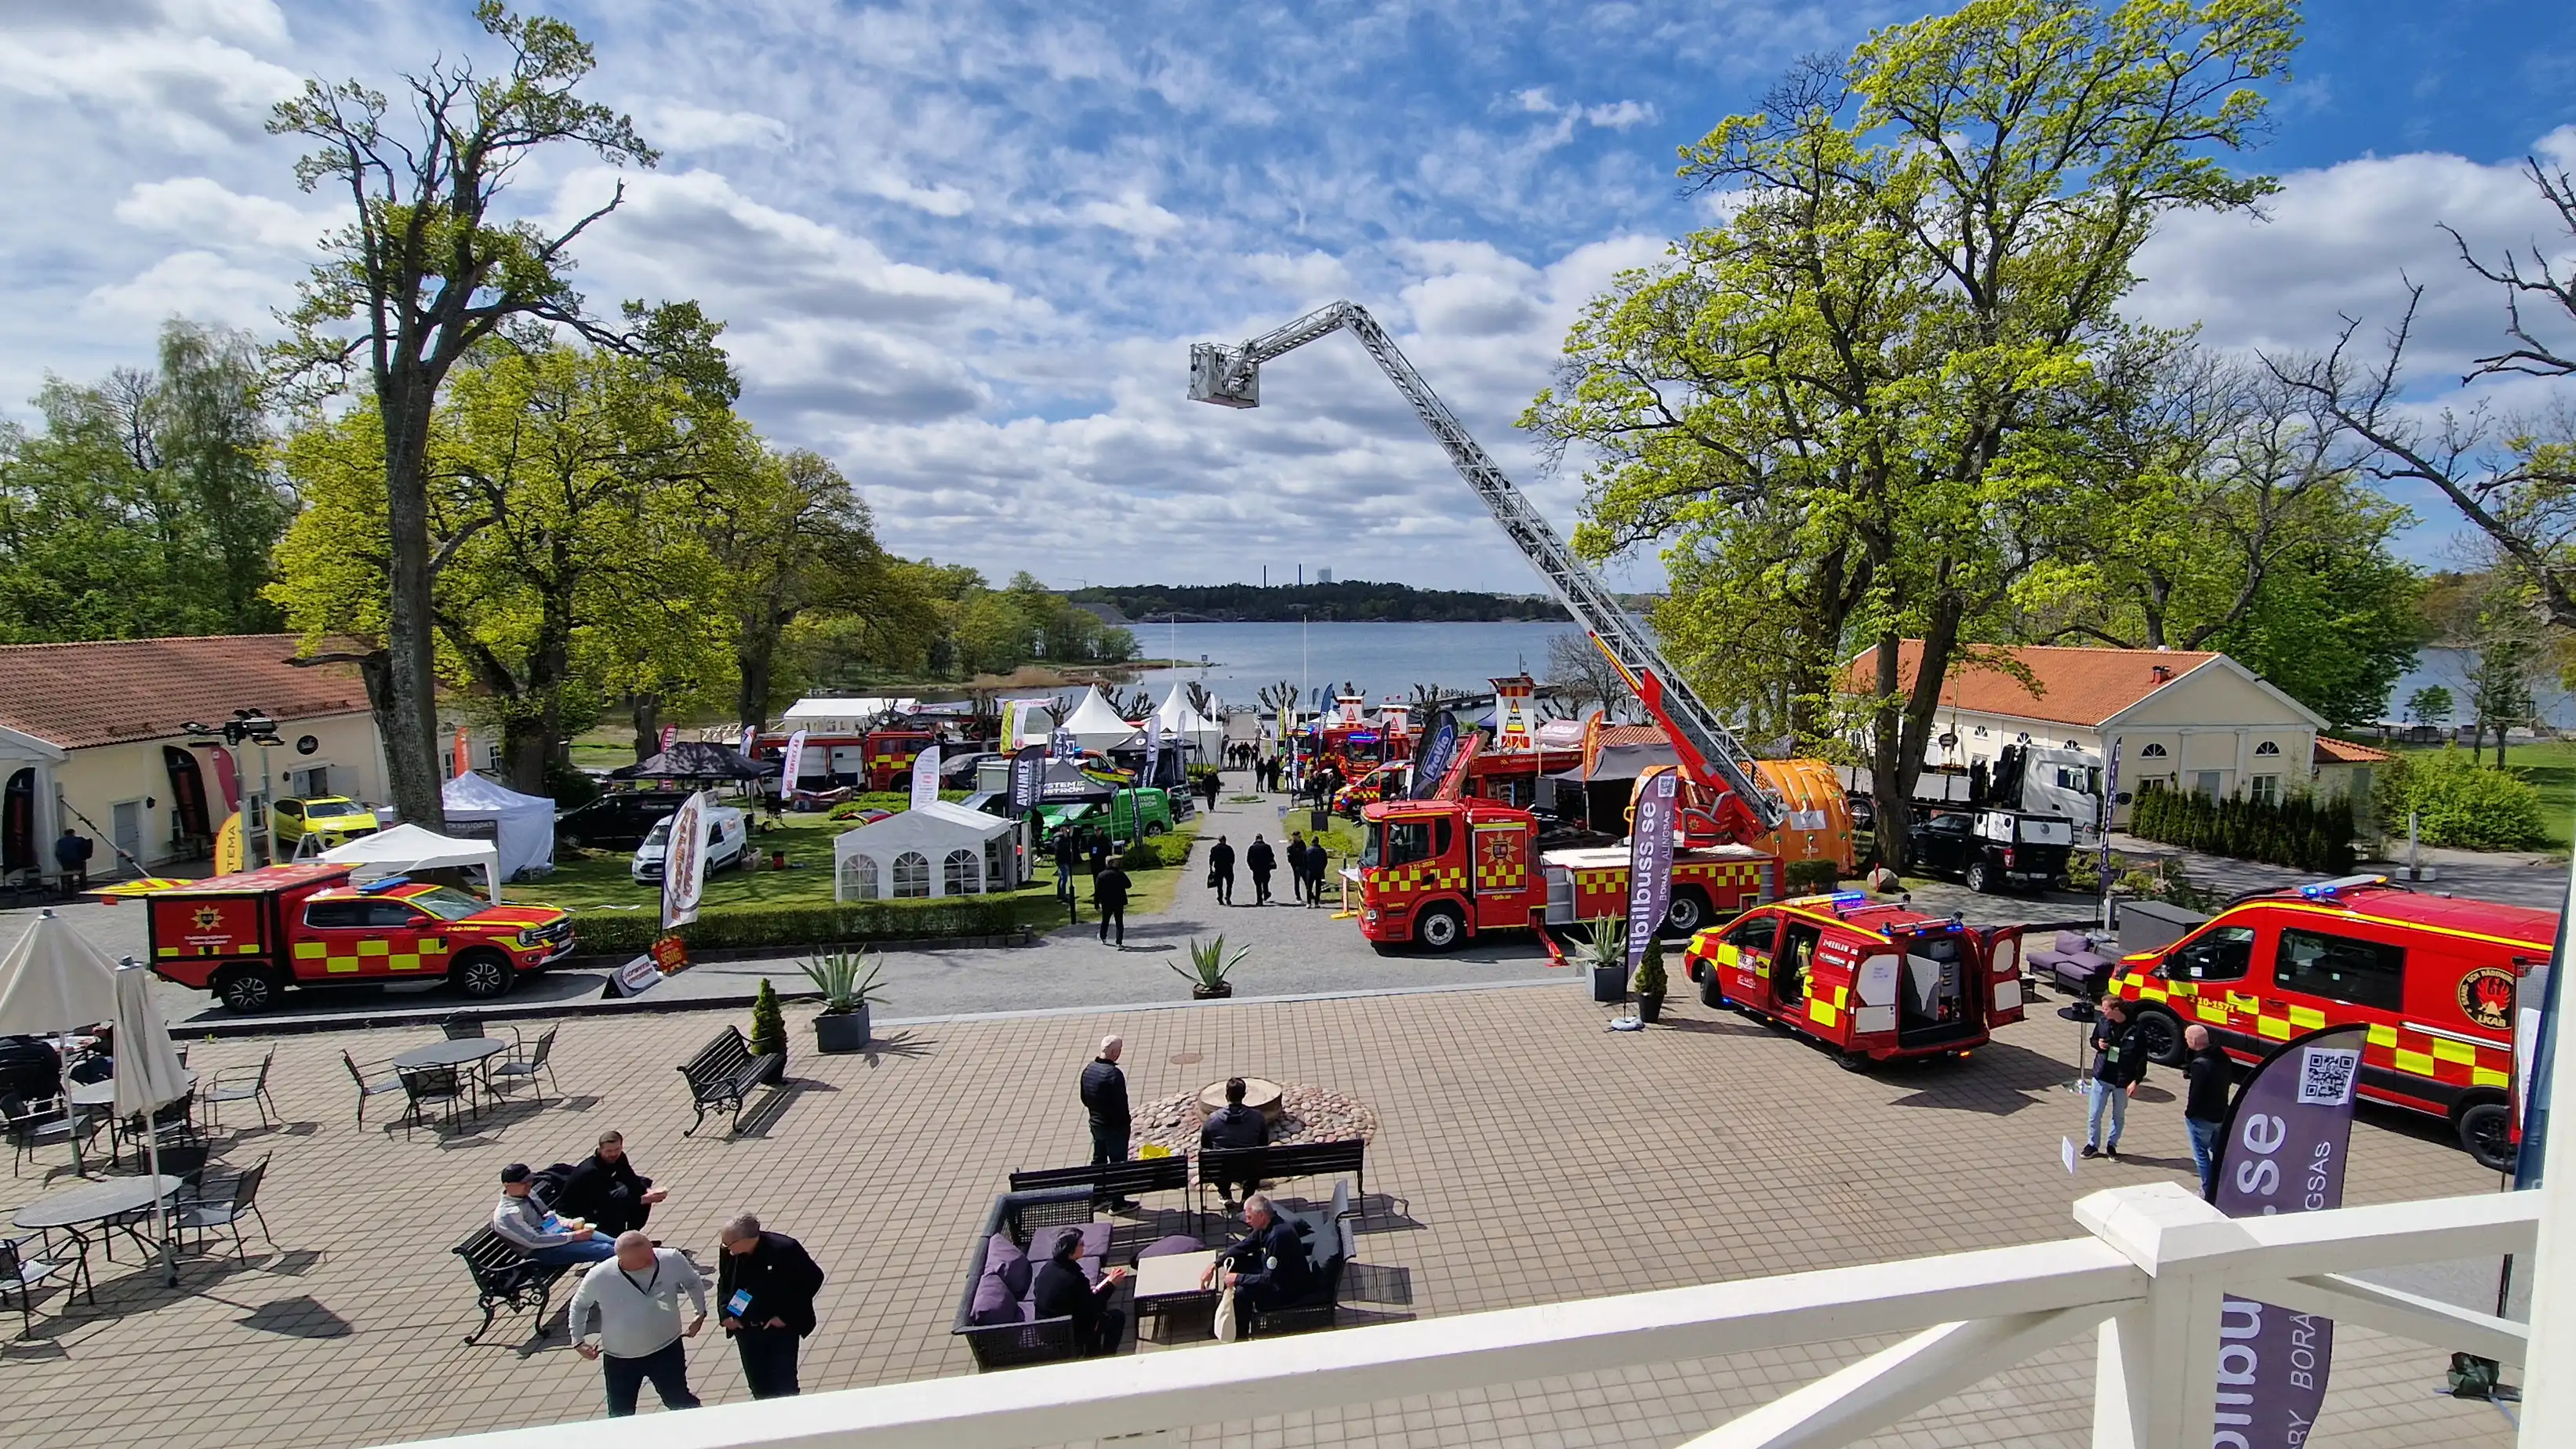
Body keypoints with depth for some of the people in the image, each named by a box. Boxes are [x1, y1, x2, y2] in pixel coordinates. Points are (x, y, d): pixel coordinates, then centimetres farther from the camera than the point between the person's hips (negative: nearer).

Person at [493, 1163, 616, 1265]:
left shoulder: (527, 1196, 7)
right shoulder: (507, 1214, -19)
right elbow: (534, 1241, -23)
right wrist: (573, 1236, -22)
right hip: (544, 1251, -8)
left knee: (614, 1243, -1)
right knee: (605, 1250, -18)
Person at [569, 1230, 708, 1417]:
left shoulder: (672, 1259, -21)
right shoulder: (599, 1276, -23)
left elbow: (693, 1282, 1)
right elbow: (579, 1305, 1)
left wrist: (701, 1313, 2)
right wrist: (578, 1340, 2)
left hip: (667, 1349, 0)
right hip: (620, 1359, 0)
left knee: (681, 1403, 14)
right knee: (620, 1416, 16)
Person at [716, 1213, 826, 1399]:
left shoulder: (785, 1249, -25)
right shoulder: (729, 1253, -10)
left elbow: (813, 1278, -15)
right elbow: (723, 1284, 11)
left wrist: (787, 1315, -15)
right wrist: (725, 1314, -3)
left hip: (781, 1329, -4)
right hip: (746, 1331, 4)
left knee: (784, 1384, 4)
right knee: (757, 1384, 14)